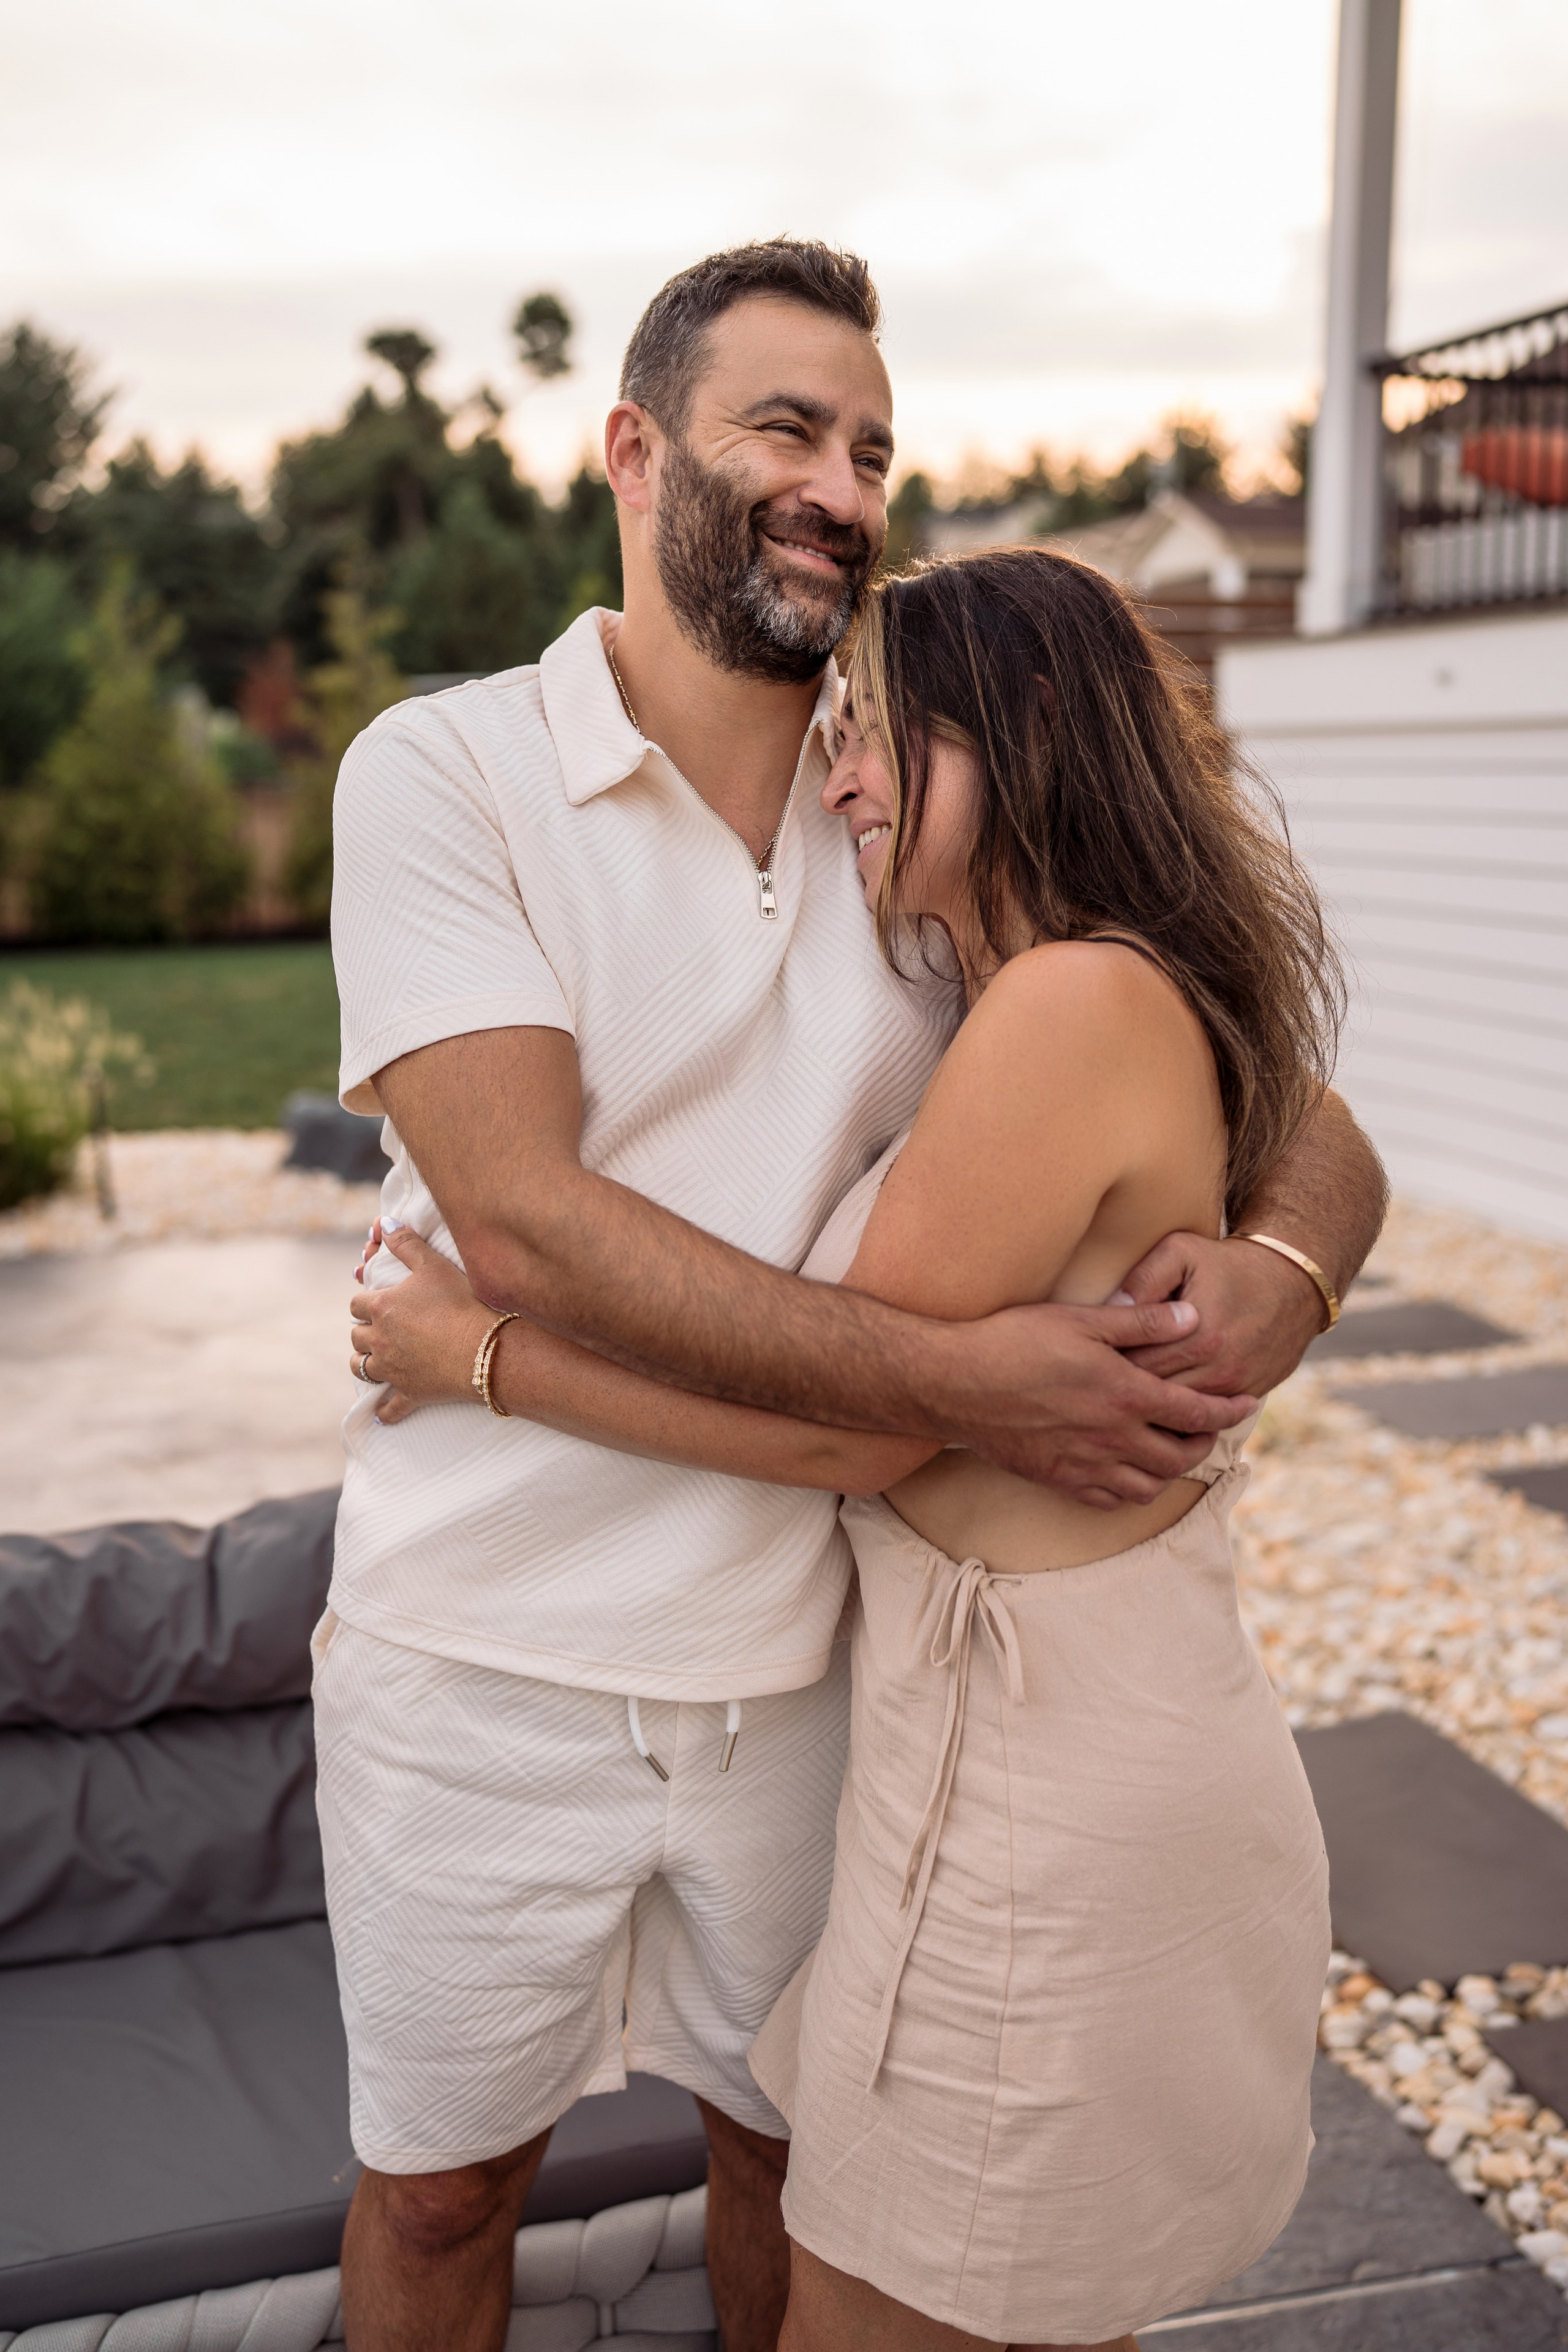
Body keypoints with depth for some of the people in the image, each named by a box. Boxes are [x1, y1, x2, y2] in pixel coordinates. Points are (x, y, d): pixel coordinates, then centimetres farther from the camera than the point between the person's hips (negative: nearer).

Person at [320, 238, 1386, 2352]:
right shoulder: (446, 771, -10)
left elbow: (1307, 1128, 1)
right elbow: (525, 1223, -22)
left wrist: (1280, 1270, -23)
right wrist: (955, 1382, -27)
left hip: (805, 1654, 3)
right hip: (487, 1652, -2)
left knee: (798, 2142, 22)